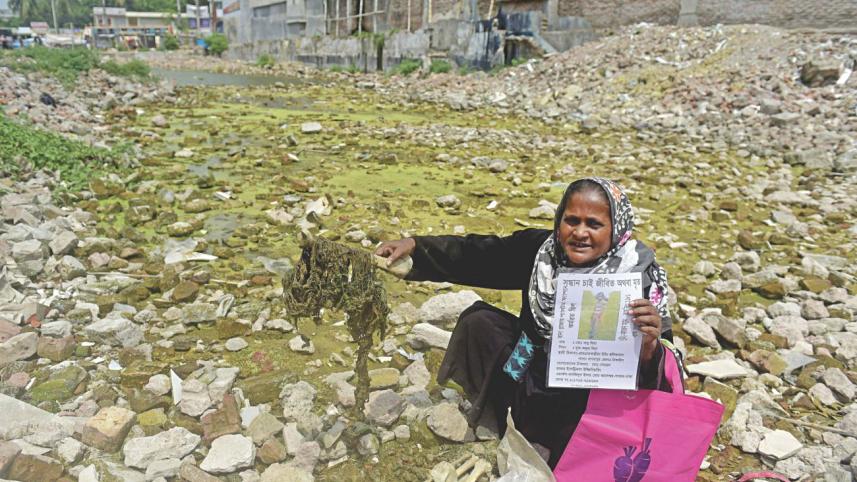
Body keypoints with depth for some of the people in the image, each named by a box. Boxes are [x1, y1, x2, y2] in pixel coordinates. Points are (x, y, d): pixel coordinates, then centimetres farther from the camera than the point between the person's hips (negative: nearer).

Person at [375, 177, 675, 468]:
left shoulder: (639, 280, -25)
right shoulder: (541, 249, -12)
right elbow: (480, 255, -8)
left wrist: (648, 348, -49)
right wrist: (415, 245, -15)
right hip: (536, 376, 5)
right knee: (479, 321, -4)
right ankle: (501, 422, 12)